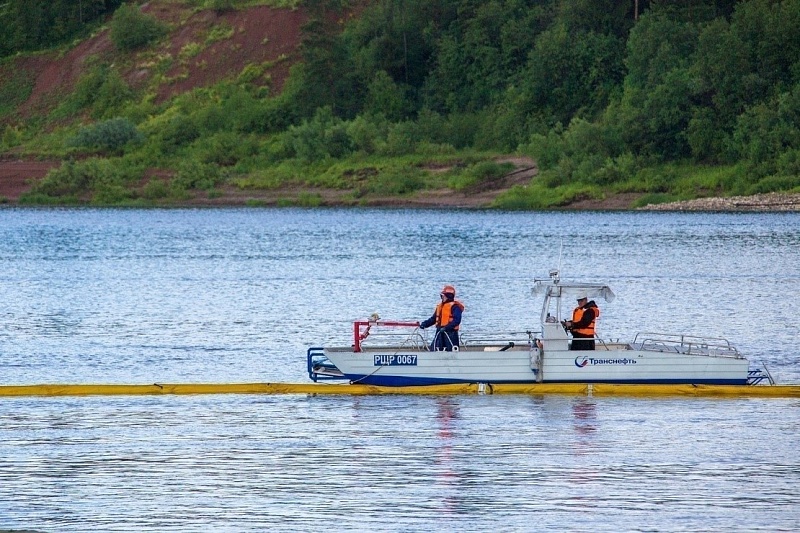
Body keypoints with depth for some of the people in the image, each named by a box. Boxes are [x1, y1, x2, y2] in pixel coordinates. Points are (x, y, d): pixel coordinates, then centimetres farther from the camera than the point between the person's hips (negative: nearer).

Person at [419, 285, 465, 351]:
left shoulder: (454, 306, -9)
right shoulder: (440, 306, 17)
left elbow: (457, 320, -20)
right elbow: (433, 318, 21)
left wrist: (446, 327, -29)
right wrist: (424, 324, 5)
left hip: (450, 332, -8)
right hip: (440, 332, 8)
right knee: (434, 349, 2)